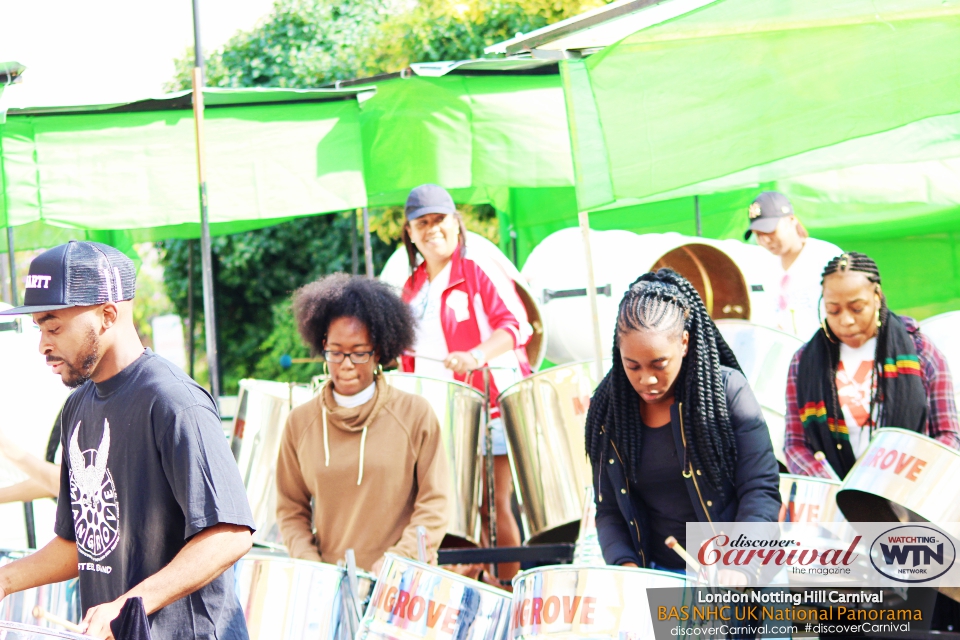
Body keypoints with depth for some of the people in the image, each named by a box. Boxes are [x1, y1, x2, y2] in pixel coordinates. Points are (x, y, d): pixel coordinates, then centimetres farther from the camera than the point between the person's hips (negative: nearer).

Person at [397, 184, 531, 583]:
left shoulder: (481, 273, -1)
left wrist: (478, 356, -32)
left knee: (494, 506, -6)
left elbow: (514, 325, -16)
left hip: (490, 404, -5)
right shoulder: (411, 291, 17)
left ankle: (509, 590, 1)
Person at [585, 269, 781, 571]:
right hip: (655, 576, 4)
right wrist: (626, 566, -13)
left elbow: (761, 490, -10)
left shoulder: (727, 390, -8)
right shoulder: (609, 408, 1)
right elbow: (609, 510, 5)